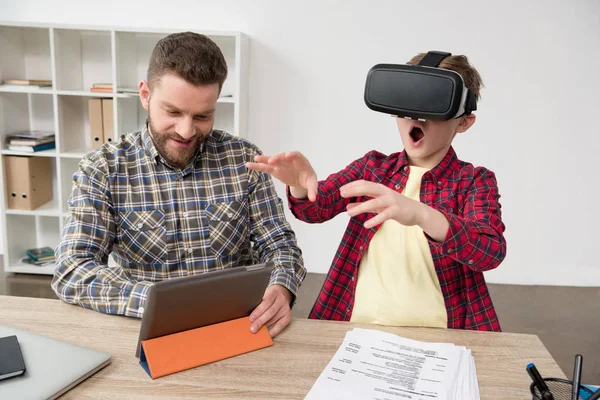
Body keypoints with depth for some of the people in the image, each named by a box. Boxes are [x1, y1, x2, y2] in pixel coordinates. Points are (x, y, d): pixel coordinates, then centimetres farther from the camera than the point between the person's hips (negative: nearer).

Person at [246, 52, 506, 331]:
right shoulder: (372, 166, 10)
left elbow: (492, 251, -17)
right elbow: (316, 208, -3)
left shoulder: (475, 181, 0)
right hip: (359, 328, 2)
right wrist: (299, 185, -26)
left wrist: (422, 215, -35)